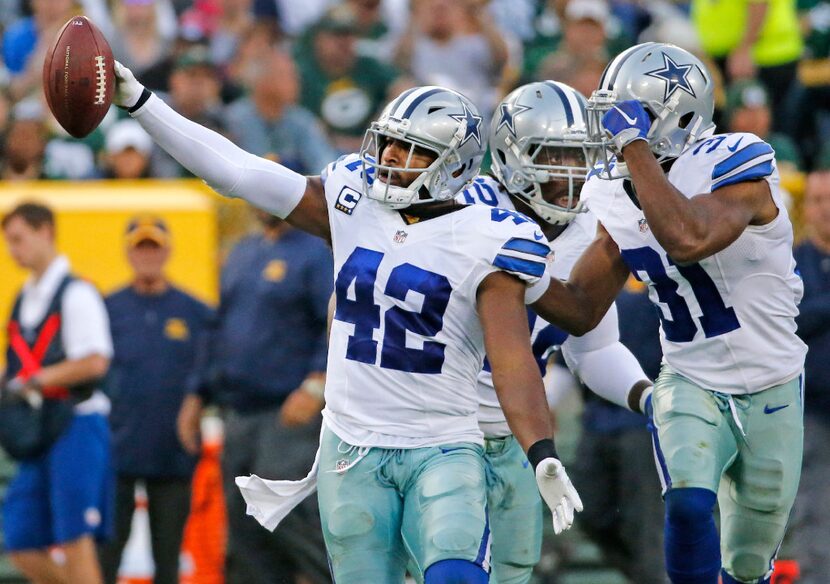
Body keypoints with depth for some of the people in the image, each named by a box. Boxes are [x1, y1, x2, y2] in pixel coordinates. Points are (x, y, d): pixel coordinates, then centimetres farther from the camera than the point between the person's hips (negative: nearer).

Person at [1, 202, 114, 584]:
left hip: (75, 423, -8)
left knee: (75, 540, -7)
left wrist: (37, 379, -16)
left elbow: (95, 362, -17)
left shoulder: (76, 295, -8)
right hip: (37, 432, 8)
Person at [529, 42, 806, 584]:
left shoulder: (734, 168, -23)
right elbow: (582, 310, 1)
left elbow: (688, 239, -45)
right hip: (691, 385, 3)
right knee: (689, 506, -26)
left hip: (769, 394, -3)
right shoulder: (619, 197, -4)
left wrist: (635, 147, -39)